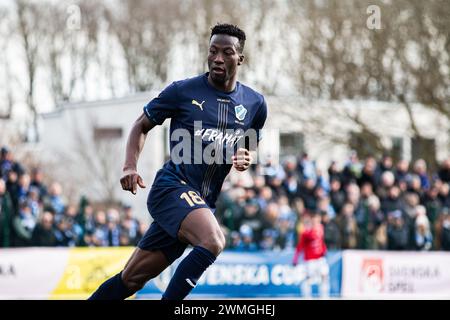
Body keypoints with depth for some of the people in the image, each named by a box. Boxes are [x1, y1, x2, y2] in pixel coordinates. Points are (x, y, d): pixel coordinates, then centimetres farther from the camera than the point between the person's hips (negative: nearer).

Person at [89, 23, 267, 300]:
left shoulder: (255, 104, 8)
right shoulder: (183, 91, -3)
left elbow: (250, 150, 22)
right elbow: (142, 126, 8)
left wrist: (246, 160, -3)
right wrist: (130, 167, -8)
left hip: (203, 202, 5)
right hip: (173, 185, -4)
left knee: (131, 279, 6)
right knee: (213, 241, -32)